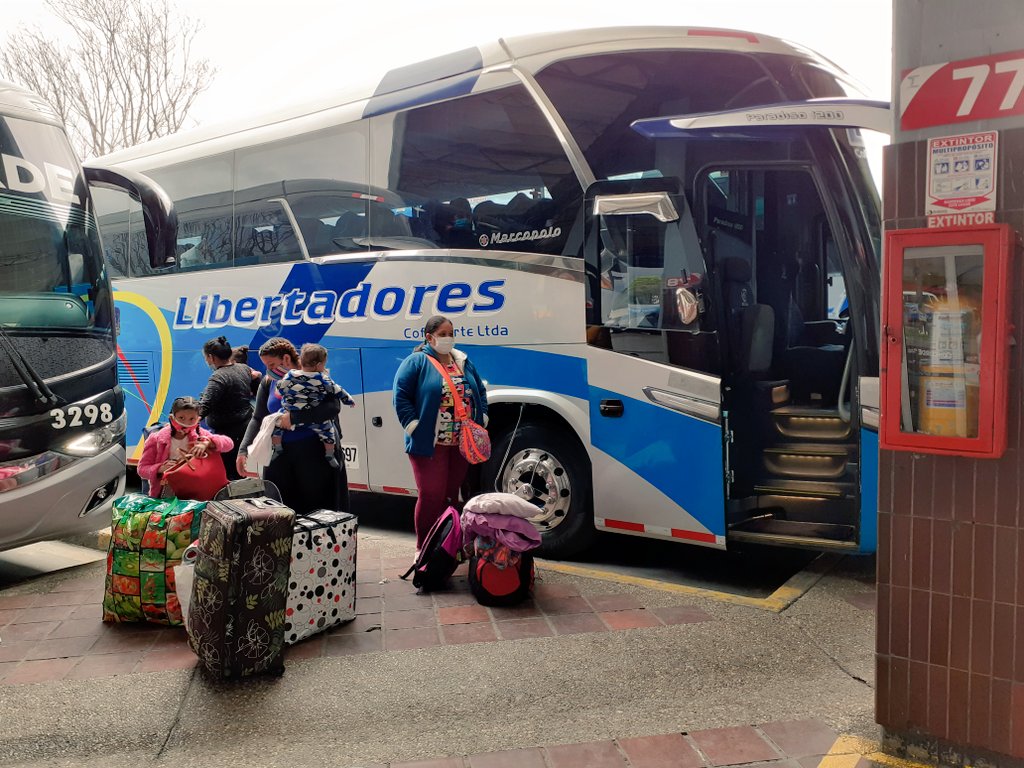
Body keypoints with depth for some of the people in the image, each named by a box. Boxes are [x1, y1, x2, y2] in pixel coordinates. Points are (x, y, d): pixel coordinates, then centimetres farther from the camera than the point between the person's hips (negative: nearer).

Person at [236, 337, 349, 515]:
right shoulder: (268, 382, 7)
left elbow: (333, 407, -24)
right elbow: (257, 419, 10)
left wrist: (294, 417, -27)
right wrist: (243, 450, -3)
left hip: (314, 452, -5)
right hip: (281, 452, 5)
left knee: (318, 509, 2)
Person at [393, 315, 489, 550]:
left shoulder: (464, 362, 14)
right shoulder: (417, 362, -5)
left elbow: (480, 391, 21)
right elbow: (401, 396, -10)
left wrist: (481, 421, 9)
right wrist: (414, 427, -15)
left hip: (462, 444, 6)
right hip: (430, 444, -5)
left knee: (452, 496, 13)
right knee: (431, 496, -5)